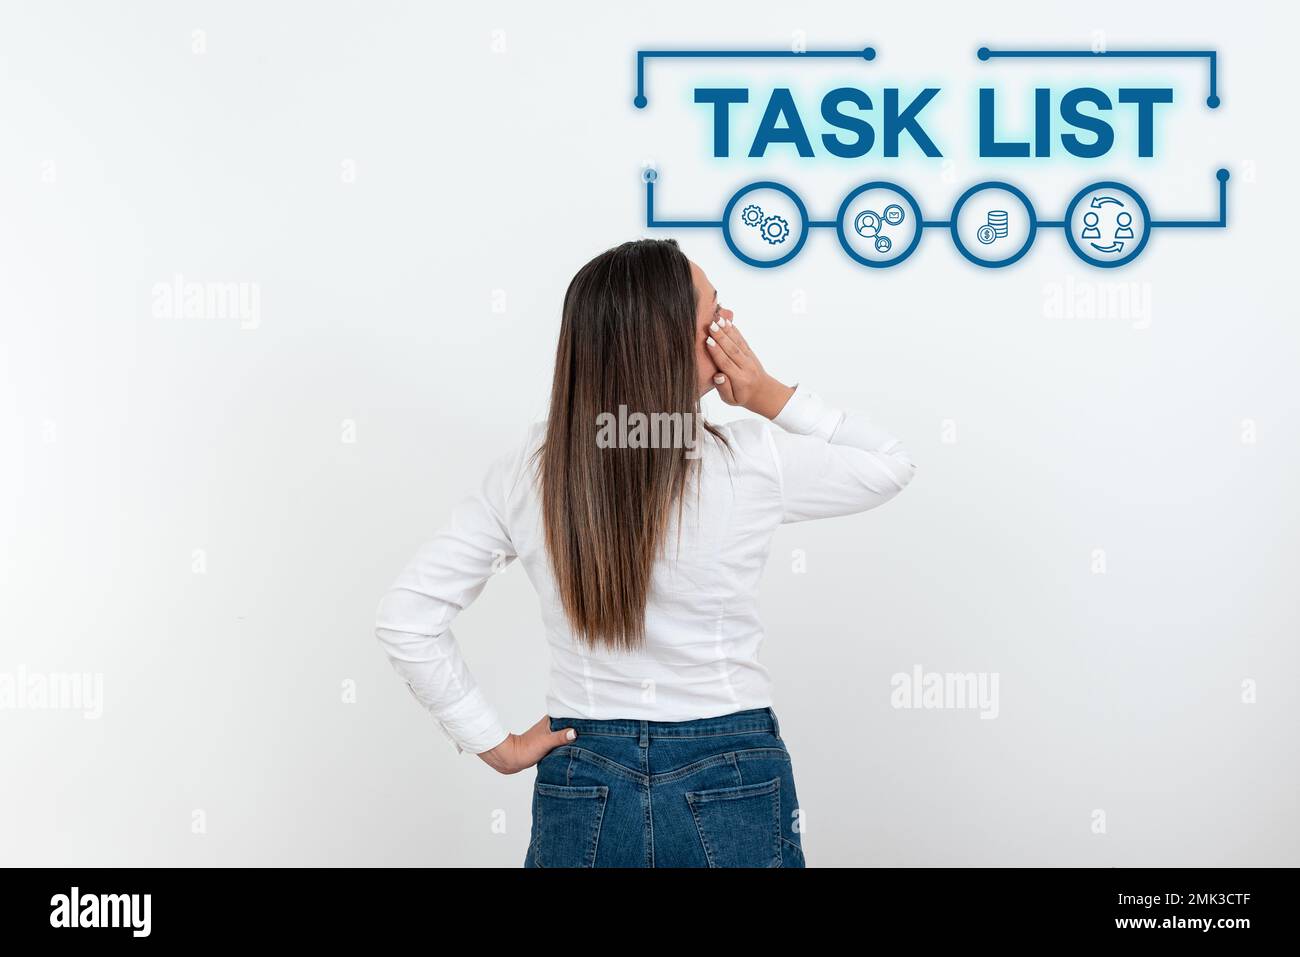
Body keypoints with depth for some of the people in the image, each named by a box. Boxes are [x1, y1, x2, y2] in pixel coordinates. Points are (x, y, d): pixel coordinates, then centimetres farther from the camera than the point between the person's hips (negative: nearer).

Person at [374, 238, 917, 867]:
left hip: (581, 791, 2)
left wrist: (495, 743, -1)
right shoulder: (750, 462, -14)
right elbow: (892, 466, 5)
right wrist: (771, 397, -6)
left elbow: (405, 617, -7)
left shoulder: (527, 471, -7)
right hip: (731, 791, -1)